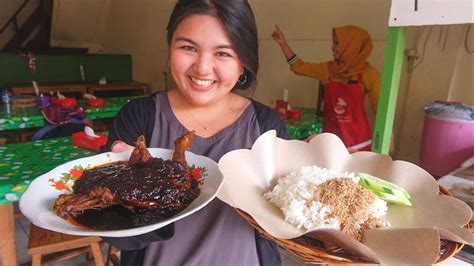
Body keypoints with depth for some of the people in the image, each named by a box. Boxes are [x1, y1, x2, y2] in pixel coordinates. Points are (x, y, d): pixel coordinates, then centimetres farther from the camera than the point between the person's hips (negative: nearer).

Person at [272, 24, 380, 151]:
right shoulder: (328, 69, 3)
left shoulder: (368, 74, -10)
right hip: (331, 136, 4)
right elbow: (298, 67, 12)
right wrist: (283, 43, 9)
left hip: (358, 139, -4)